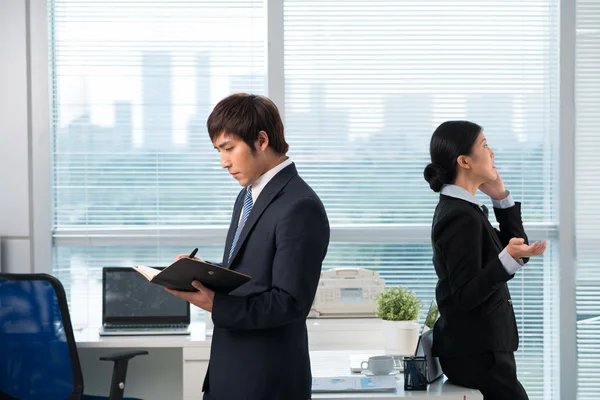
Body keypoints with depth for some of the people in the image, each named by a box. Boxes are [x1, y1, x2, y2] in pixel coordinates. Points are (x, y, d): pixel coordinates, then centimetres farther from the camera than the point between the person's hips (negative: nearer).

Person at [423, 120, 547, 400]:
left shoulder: (461, 209, 11)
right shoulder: (461, 217, -20)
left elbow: (513, 245, 17)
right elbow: (466, 295, -25)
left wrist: (501, 198, 8)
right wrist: (509, 258, -37)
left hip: (477, 347, 10)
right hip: (475, 352, -10)